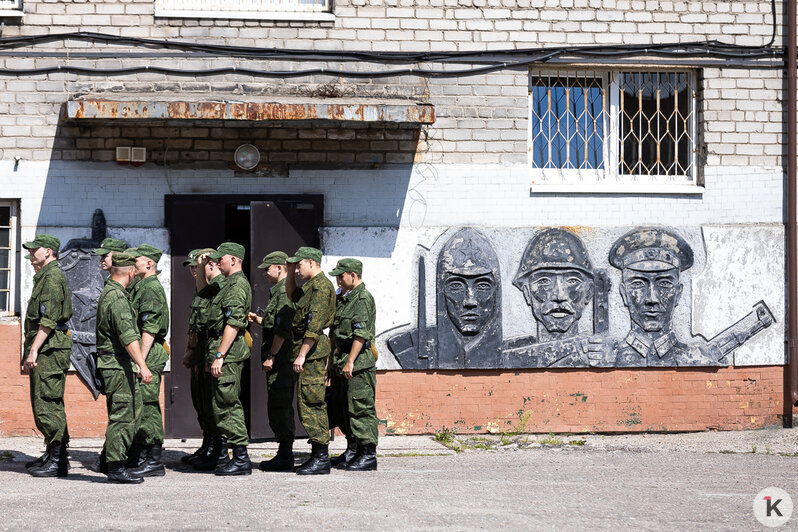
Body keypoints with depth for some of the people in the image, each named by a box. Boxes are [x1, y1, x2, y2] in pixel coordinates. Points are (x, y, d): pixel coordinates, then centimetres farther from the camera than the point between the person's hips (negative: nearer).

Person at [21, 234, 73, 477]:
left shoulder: (53, 277, -12)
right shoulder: (44, 277, 21)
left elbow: (49, 320, -20)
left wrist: (33, 350, -22)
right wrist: (32, 351, 22)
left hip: (49, 348, -11)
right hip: (45, 350, 11)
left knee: (48, 404, -11)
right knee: (43, 403, 14)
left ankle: (58, 461, -9)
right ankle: (52, 454, 20)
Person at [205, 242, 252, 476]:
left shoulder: (237, 285, -14)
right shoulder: (232, 284, 18)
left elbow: (232, 325, -21)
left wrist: (219, 356, -23)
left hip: (228, 355, -11)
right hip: (228, 355, 11)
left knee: (227, 406, -8)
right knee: (229, 406, 12)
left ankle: (241, 459, -6)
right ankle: (239, 457, 16)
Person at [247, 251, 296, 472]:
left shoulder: (285, 291, -13)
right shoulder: (279, 291, 20)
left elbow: (283, 329, -20)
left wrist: (271, 356, -19)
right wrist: (259, 320, 16)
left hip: (280, 358, -11)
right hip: (280, 359, 11)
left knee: (279, 406, -8)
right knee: (280, 406, 12)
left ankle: (284, 456, -5)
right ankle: (284, 454, 17)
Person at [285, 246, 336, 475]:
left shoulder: (321, 286, -14)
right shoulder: (310, 285, 17)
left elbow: (315, 325, -22)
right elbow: (291, 295, 38)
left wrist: (302, 354, -24)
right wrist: (290, 273, 23)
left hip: (312, 350, -11)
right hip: (309, 351, 11)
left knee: (311, 402, -10)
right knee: (309, 403, 12)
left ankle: (321, 459, -8)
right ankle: (318, 455, 16)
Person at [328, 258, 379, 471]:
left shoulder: (363, 299, -11)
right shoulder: (343, 299, 19)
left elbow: (361, 334, -19)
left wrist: (350, 362, -22)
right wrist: (334, 361, 20)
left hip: (358, 363, -10)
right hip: (341, 361, 10)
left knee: (361, 410, -8)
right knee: (344, 408, 13)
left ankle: (368, 456, -4)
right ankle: (352, 452, 21)